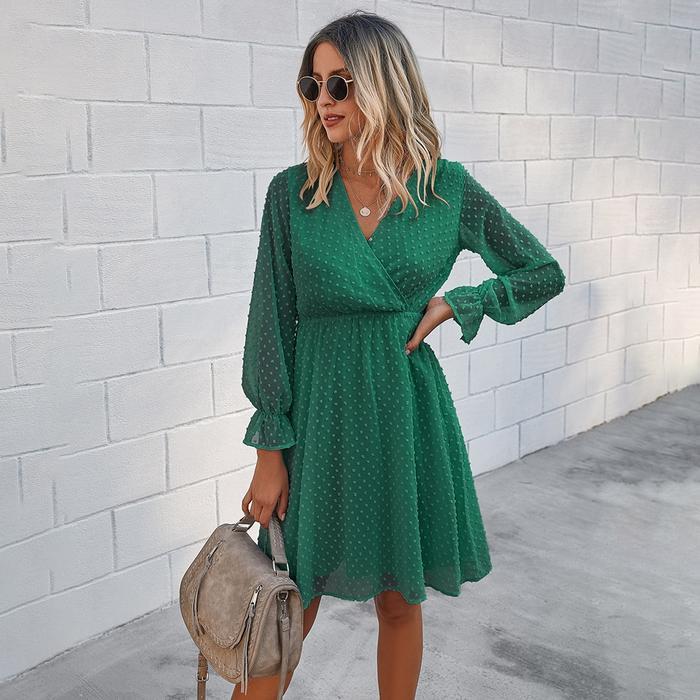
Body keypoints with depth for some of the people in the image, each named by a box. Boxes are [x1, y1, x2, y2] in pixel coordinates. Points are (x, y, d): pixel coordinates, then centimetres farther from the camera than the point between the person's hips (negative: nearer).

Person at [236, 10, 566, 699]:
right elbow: (271, 323, -2)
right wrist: (270, 448, -5)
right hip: (319, 413, -1)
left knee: (400, 600, 14)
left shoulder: (447, 189, -2)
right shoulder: (292, 192, -3)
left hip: (407, 411, 1)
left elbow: (544, 274, 9)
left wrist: (455, 304, -4)